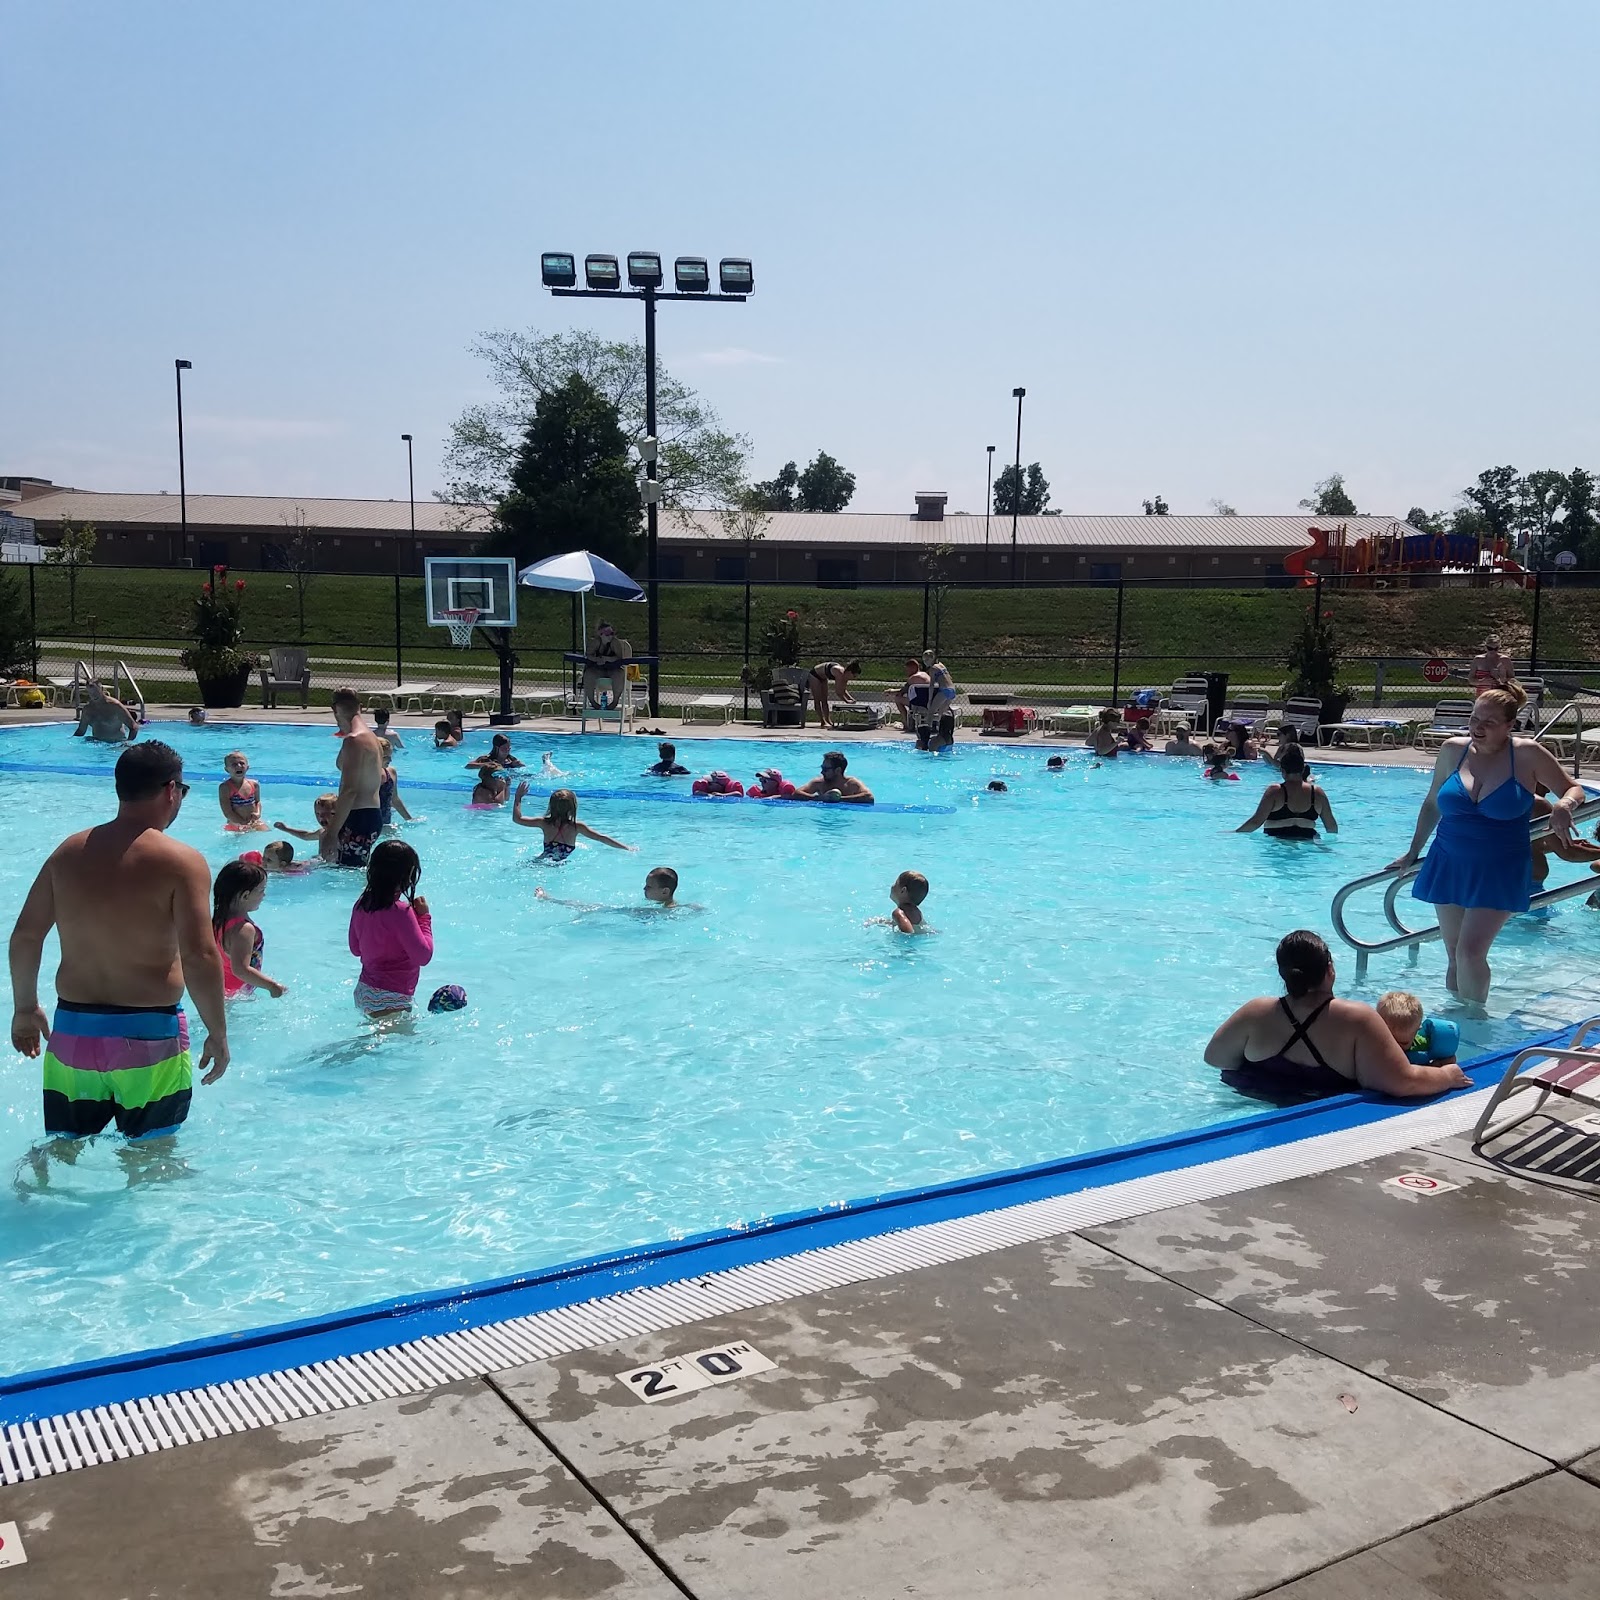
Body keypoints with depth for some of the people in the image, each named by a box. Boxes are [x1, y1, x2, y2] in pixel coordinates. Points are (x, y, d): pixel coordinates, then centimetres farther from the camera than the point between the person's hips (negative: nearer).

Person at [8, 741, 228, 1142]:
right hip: (148, 1034, -4)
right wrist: (218, 1035, -9)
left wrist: (25, 1008, 21)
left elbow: (25, 936, 7)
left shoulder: (69, 852, 3)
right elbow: (200, 958, -19)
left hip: (72, 1030, 4)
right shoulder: (182, 862, -14)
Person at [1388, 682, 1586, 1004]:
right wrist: (1413, 852, 19)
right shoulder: (1452, 750, 2)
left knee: (1470, 952, -13)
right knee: (1454, 956, 7)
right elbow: (1432, 803, 15)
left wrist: (1563, 806, -20)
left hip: (1499, 871, -4)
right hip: (1449, 865, 4)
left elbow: (1574, 790, 4)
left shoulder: (1528, 754, -7)